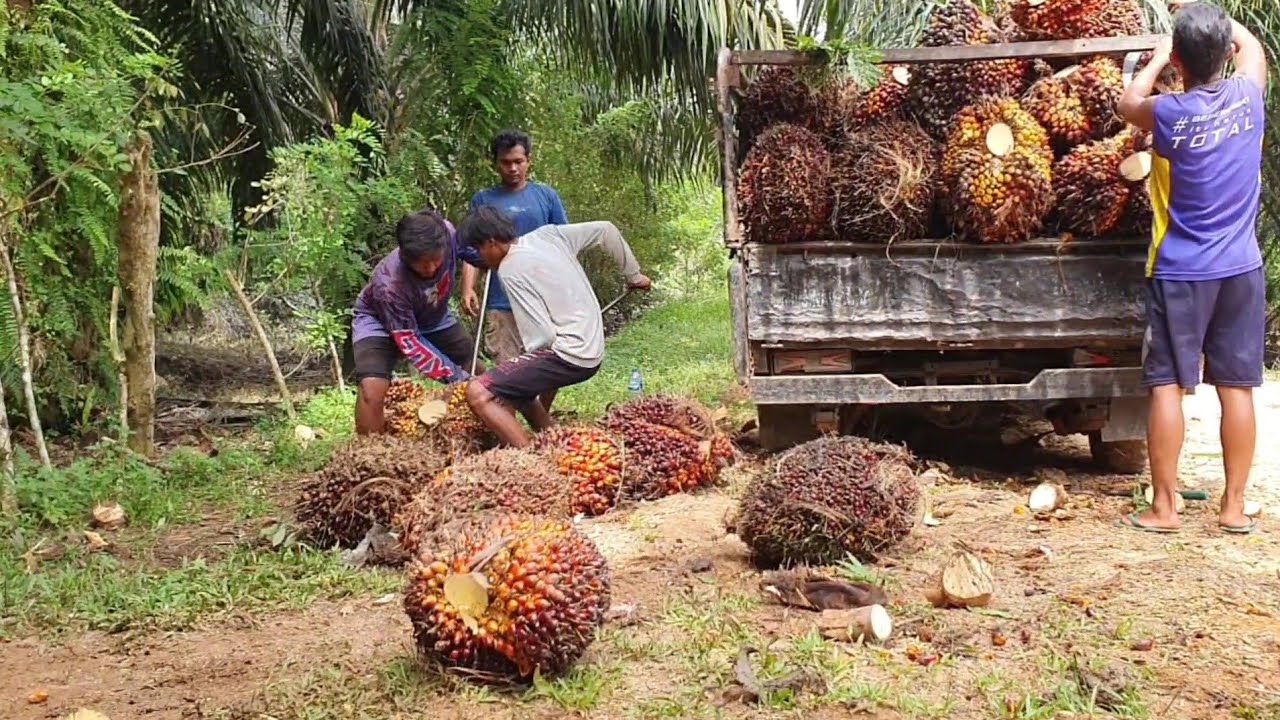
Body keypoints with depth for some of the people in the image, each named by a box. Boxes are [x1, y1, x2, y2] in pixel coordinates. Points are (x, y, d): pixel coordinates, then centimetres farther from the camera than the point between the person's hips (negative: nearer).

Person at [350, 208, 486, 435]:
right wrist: (453, 376, -31)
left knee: (478, 374, 8)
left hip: (433, 318, 5)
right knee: (372, 390, -27)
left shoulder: (449, 233, -32)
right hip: (379, 322, -5)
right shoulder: (389, 283, -41)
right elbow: (408, 341, -30)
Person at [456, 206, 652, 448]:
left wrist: (530, 368, 1)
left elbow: (542, 335, -18)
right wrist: (633, 275, 26)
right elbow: (606, 230, 16)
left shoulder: (510, 269, -12)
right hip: (592, 352, 9)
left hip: (567, 355, -9)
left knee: (478, 394, -15)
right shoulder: (547, 234, 8)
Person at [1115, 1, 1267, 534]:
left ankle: (1163, 507, 4)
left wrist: (1159, 57, 23)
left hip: (1180, 272, -4)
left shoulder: (1169, 114, -13)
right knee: (1236, 388, 7)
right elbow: (1252, 46, 20)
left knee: (1168, 387, 2)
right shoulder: (1247, 96, -4)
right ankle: (1234, 506, 14)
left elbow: (1128, 103, 12)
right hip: (1241, 269, 4)